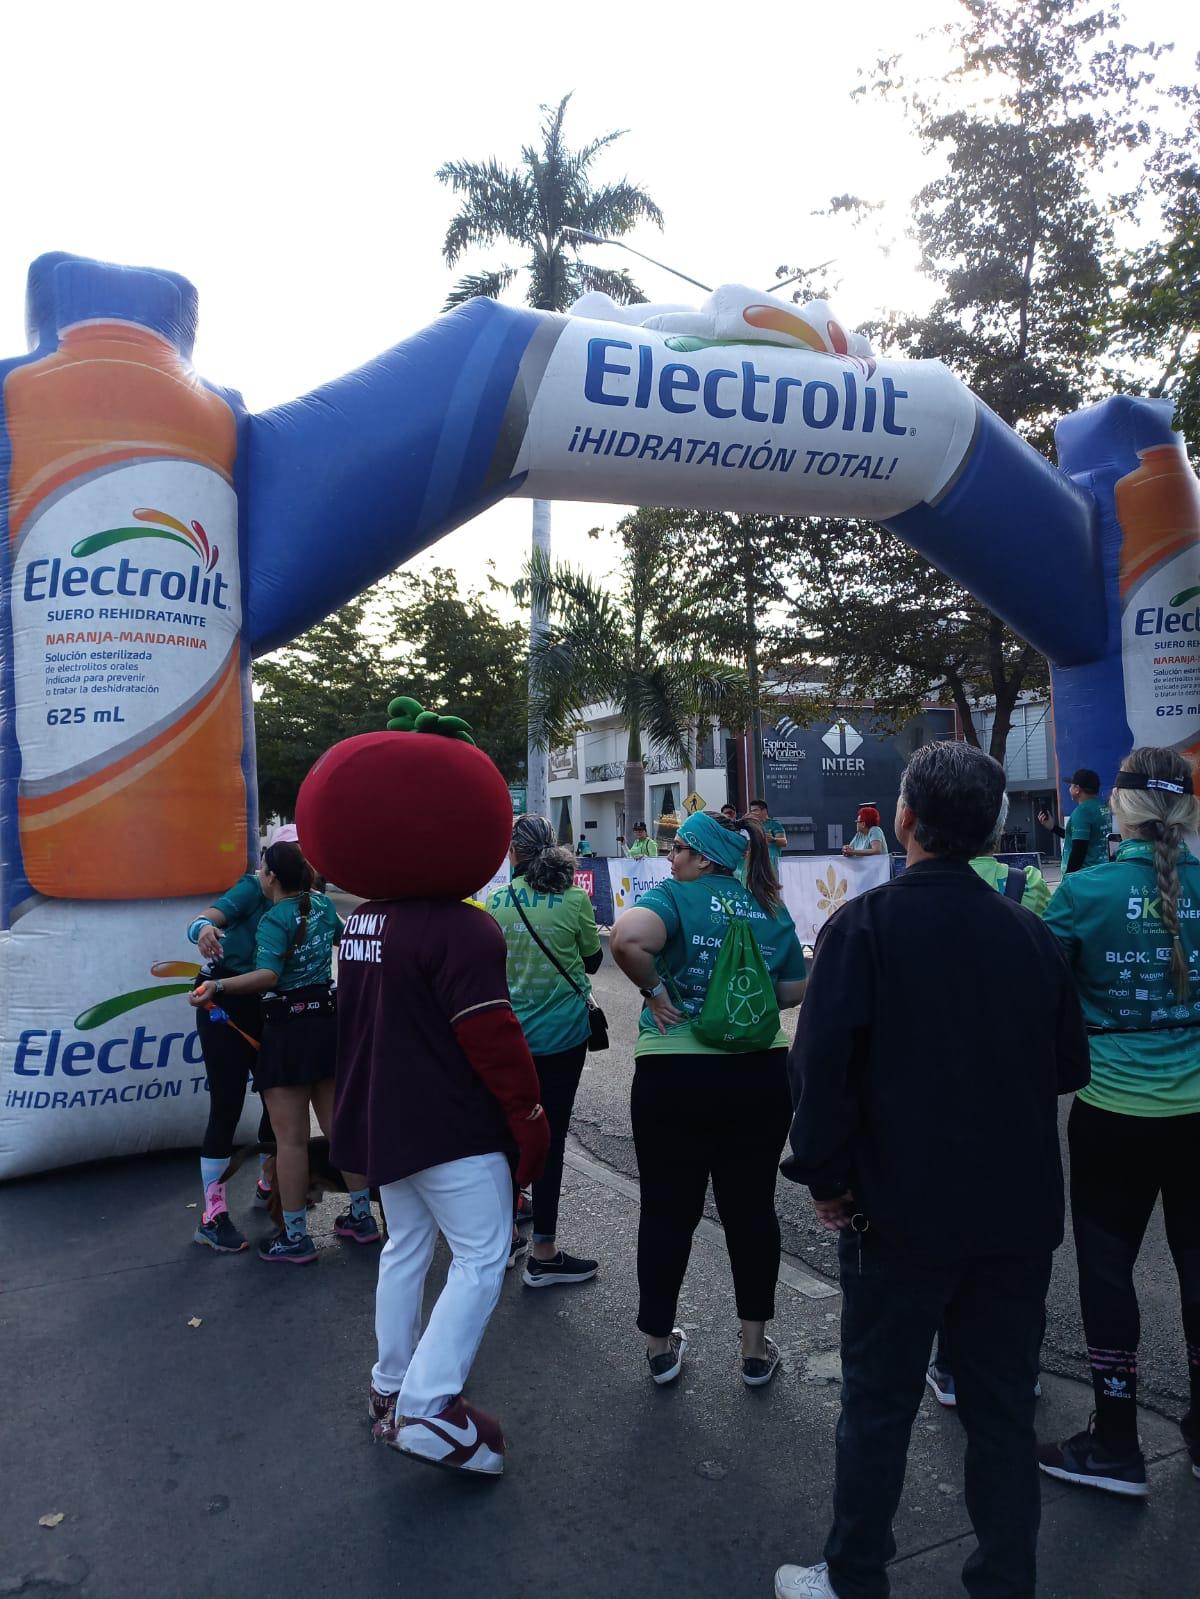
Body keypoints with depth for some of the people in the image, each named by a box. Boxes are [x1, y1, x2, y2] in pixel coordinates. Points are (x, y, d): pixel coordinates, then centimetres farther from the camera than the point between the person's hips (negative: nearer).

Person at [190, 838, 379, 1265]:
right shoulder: (322, 904, 6)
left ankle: (295, 1238, 9)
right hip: (327, 1022, 7)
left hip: (289, 1031, -7)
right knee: (339, 1125, 15)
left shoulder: (274, 920, -14)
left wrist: (219, 986, -34)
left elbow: (268, 975, -29)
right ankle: (361, 1216, 24)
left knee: (290, 1138, 1)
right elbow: (340, 935, 27)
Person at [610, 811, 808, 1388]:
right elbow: (794, 990, 13)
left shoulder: (674, 896, -9)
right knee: (751, 1206, 14)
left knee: (668, 1210, 10)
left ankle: (659, 1345, 25)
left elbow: (627, 939, -29)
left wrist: (654, 990, -15)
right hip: (759, 1074, 4)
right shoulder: (772, 911, 7)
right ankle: (755, 1347, 24)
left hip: (675, 1074, -4)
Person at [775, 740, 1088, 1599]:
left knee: (880, 1403, 13)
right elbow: (1069, 1067, 7)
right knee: (1005, 1406, 17)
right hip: (1018, 1210, 4)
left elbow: (822, 1063, -19)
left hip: (903, 1210, -3)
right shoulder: (1030, 931, -1)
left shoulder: (864, 924, -13)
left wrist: (829, 1178, -8)